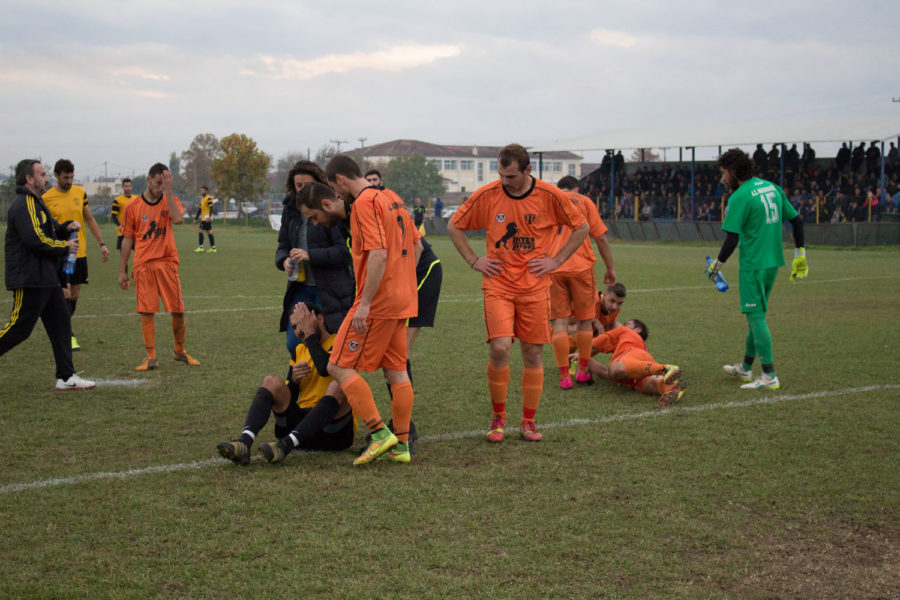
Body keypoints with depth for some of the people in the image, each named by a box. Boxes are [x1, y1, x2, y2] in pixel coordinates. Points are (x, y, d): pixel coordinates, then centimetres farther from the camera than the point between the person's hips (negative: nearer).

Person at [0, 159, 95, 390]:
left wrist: (66, 227, 5)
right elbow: (35, 239, -23)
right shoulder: (24, 205, -14)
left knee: (60, 323, 9)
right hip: (29, 280, -11)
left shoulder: (36, 203, 19)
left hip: (45, 279, 11)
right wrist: (65, 247, -12)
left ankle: (66, 377, 11)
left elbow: (48, 231, 24)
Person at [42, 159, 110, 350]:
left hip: (80, 252, 4)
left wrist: (102, 243, 12)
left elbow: (90, 219, 15)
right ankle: (68, 336, -6)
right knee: (65, 293, -10)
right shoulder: (47, 198, -5)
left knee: (75, 294, 9)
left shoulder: (80, 192, 7)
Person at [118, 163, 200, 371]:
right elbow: (128, 239, 9)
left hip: (167, 263, 1)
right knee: (146, 312, -3)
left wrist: (168, 191, -16)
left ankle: (180, 351, 21)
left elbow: (178, 219, -18)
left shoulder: (171, 200, 6)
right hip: (143, 265, -1)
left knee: (178, 311, 2)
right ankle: (151, 357, 3)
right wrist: (122, 270, 7)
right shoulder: (133, 206, 4)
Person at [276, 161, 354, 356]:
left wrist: (310, 255, -26)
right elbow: (282, 246, 13)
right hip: (301, 286, 6)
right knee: (293, 344, 6)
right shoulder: (290, 210, 10)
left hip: (330, 287, -6)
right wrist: (284, 261, -11)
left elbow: (344, 250, -16)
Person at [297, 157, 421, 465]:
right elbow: (416, 246, 20)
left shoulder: (364, 203, -12)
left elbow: (378, 255, -22)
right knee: (396, 370, 12)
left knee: (340, 367, -4)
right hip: (402, 301, 9)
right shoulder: (392, 200, 16)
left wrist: (364, 304, -23)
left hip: (378, 301, -9)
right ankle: (401, 446, 14)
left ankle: (380, 434, -8)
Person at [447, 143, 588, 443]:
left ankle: (528, 422, 18)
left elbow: (581, 228, 7)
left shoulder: (550, 195, -5)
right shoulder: (486, 195, -4)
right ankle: (498, 417, 5)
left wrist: (556, 261, 0)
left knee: (533, 355, 4)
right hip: (498, 285, -1)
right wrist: (474, 261, 2)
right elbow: (454, 227, 10)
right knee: (500, 348, -14)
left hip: (535, 287, 1)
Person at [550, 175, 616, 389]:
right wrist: (610, 268, 12)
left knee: (559, 321, 3)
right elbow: (601, 238, 5)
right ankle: (583, 372, 18)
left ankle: (564, 376, 1)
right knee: (584, 320, 12)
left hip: (552, 269, 1)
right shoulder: (584, 201, 10)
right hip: (581, 267, -1)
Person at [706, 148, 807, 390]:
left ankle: (770, 376, -5)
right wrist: (800, 255, 20)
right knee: (757, 314, 17)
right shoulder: (772, 188, 10)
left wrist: (717, 264, -3)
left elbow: (731, 240, -17)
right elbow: (797, 219, 13)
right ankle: (746, 368, 29)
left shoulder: (740, 197, -14)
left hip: (753, 265, -8)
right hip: (773, 262, 8)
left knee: (756, 316, -4)